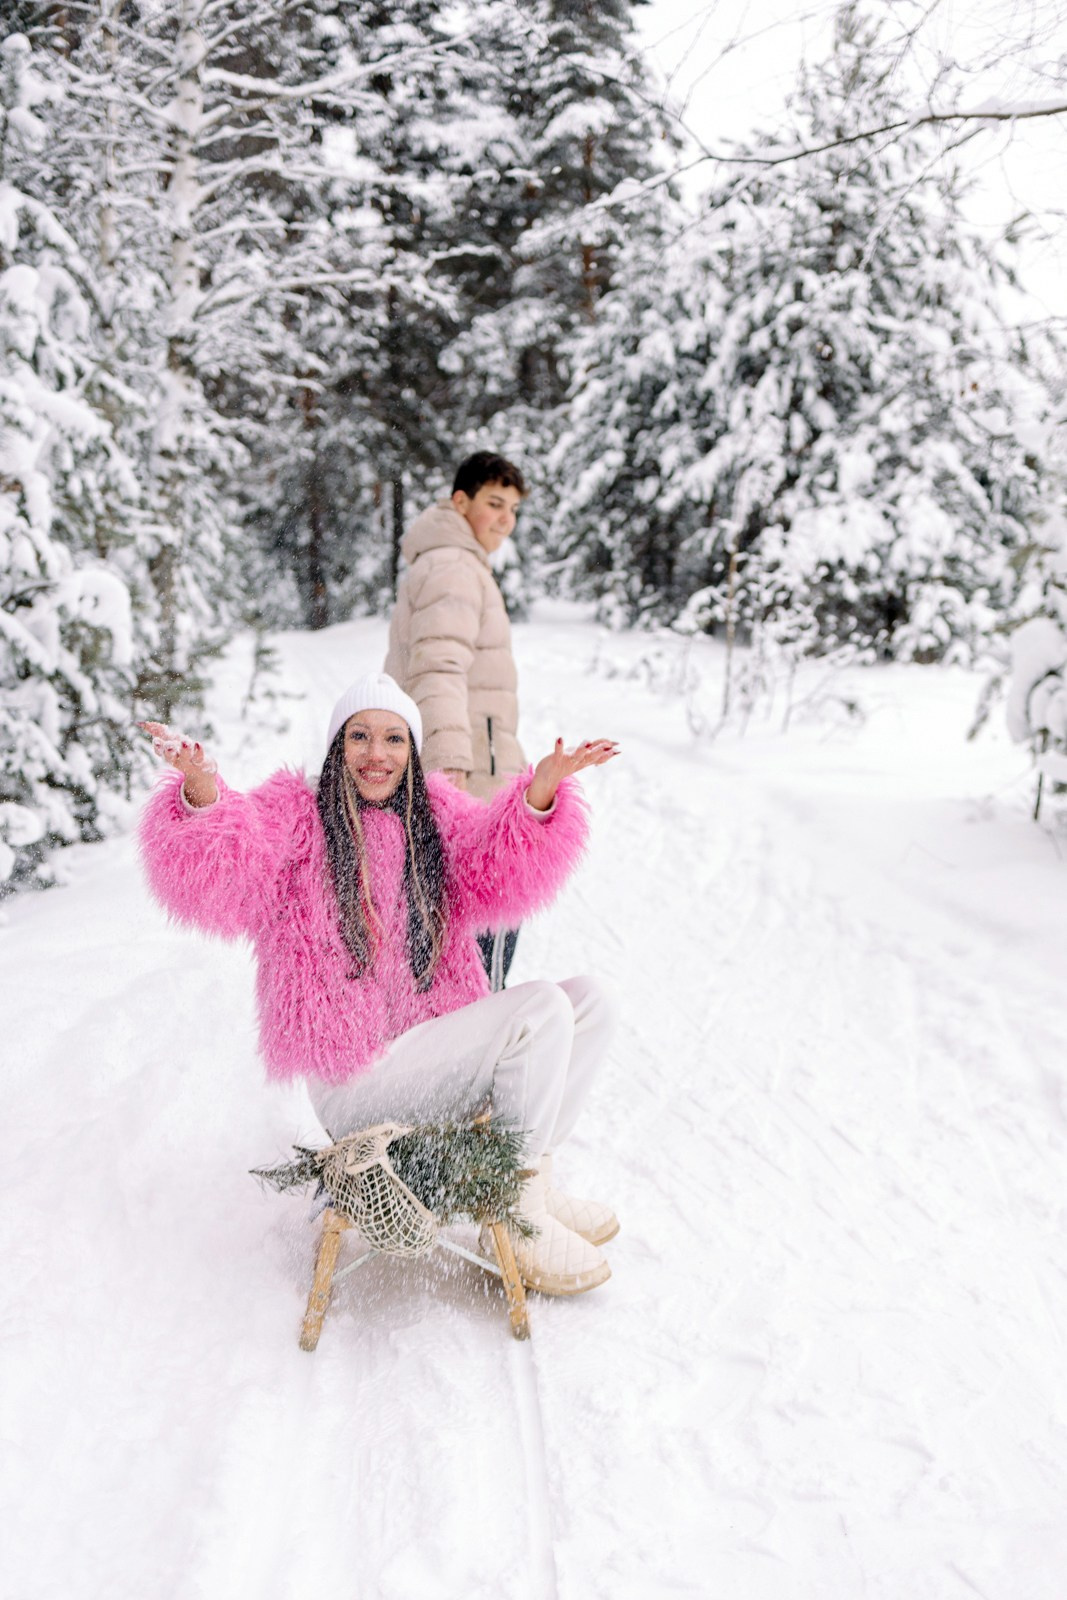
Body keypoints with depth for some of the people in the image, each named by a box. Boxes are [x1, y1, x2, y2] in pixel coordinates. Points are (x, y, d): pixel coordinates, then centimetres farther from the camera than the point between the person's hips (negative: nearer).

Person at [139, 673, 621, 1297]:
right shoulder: (293, 817, -6)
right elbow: (216, 883, -22)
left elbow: (501, 874, -1)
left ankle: (537, 1184, 5)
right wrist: (202, 792, -43)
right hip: (354, 1084, -7)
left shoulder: (435, 815, 11)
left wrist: (542, 790, -19)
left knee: (590, 1000, -1)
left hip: (434, 1046, 7)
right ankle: (524, 1218, -8)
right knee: (543, 1008, -21)